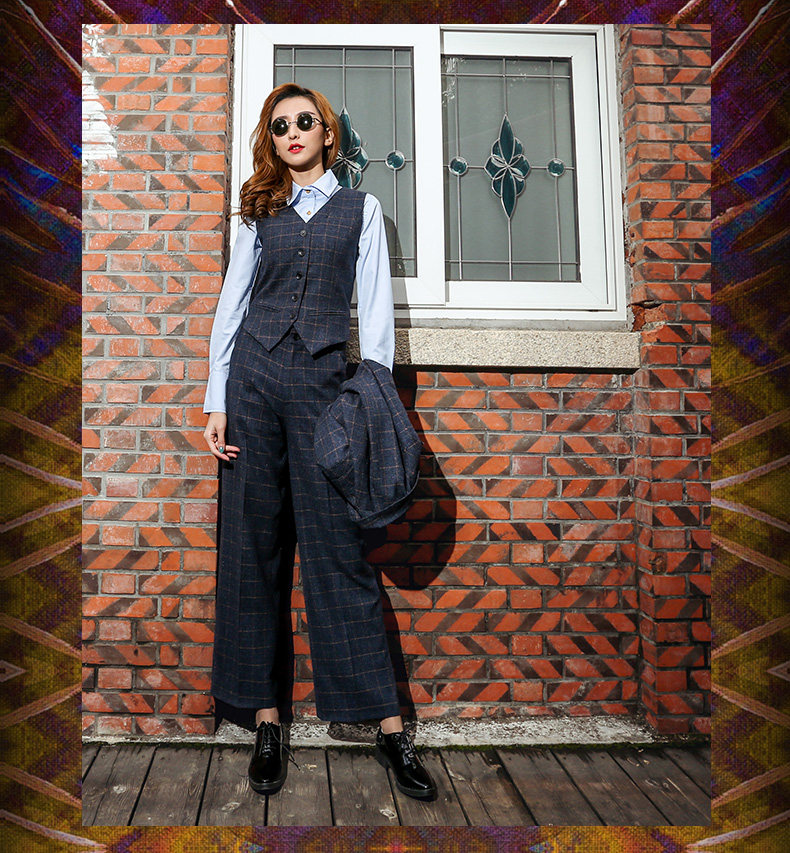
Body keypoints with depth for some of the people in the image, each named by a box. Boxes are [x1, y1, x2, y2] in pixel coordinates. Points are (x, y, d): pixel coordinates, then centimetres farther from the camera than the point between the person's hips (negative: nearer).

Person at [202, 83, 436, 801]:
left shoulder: (360, 208, 13)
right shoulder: (260, 213, 17)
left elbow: (375, 309, 5)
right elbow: (231, 304, 11)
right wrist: (216, 403, 2)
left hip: (323, 379, -2)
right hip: (253, 377, 3)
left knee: (339, 548, -6)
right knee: (251, 541, 1)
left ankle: (388, 722, 3)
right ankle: (266, 717, 12)